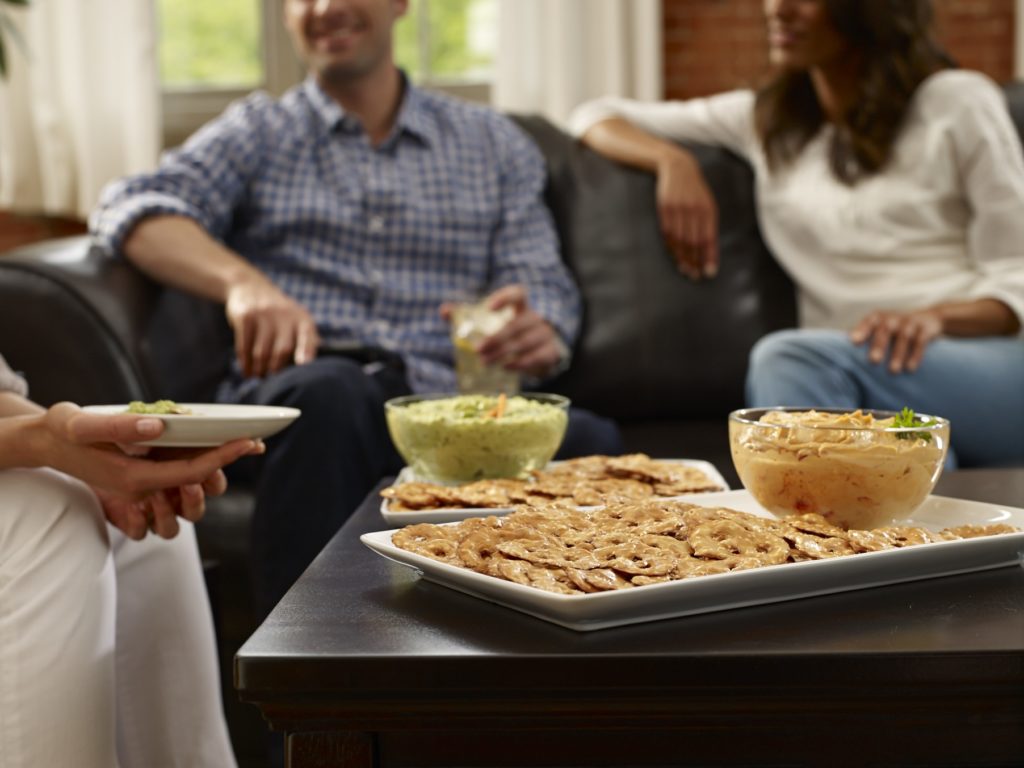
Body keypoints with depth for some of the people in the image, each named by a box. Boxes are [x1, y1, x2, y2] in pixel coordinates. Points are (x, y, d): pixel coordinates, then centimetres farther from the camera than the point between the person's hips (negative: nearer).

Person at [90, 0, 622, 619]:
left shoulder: (495, 144, 22)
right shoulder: (260, 132, 19)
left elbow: (544, 284, 11)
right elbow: (132, 208, 1)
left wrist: (539, 334, -16)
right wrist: (243, 282, -21)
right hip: (299, 400, 0)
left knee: (590, 442, -32)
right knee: (326, 387, -38)